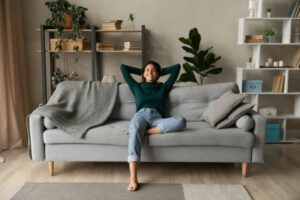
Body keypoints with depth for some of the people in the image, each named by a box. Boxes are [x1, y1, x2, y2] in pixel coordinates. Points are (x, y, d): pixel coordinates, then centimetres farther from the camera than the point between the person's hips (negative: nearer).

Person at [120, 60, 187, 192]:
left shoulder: (163, 87, 29)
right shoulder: (137, 87, 29)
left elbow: (176, 67, 34)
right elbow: (123, 67, 35)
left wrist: (161, 72, 40)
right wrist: (141, 71, 40)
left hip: (157, 118, 1)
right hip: (140, 115, -1)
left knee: (181, 121, -32)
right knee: (135, 132, -40)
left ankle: (144, 132, -34)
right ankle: (133, 179, -50)